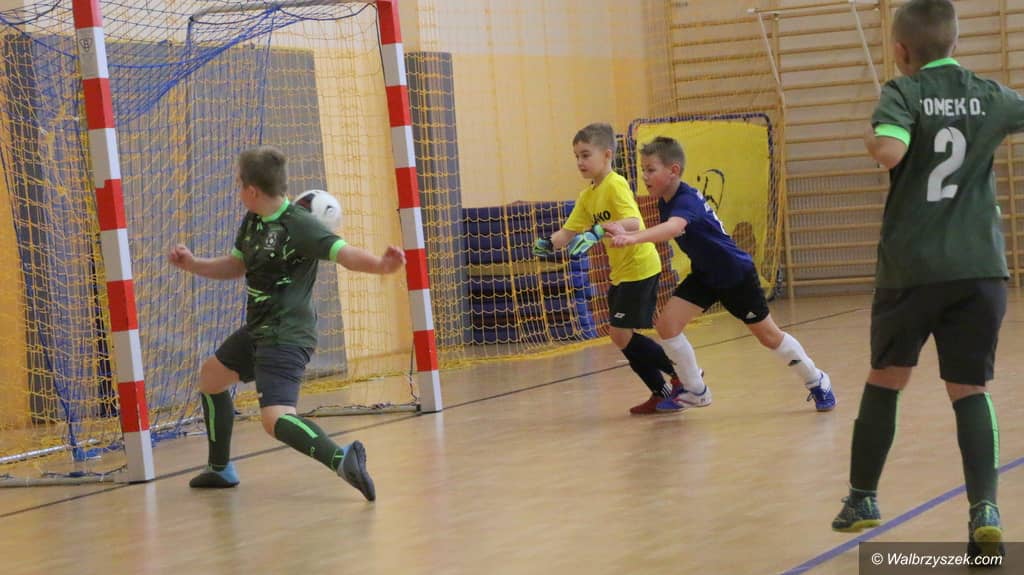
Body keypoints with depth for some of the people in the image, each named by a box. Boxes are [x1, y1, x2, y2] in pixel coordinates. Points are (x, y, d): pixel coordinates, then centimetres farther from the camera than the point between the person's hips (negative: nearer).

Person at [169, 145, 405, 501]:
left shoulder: (298, 225, -21)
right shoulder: (252, 222, 7)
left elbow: (344, 253, -32)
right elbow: (236, 266, 22)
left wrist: (380, 265, -51)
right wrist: (192, 265, 10)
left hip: (286, 335, -10)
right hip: (258, 330, 10)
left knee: (275, 418, -27)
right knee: (210, 376, 28)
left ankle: (340, 458, -36)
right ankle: (220, 469, 39)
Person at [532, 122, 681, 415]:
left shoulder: (615, 185, -17)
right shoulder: (587, 196, 10)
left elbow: (633, 222, -31)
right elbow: (569, 232, 8)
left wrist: (597, 232, -44)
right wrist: (548, 243, -12)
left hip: (639, 267, -9)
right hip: (620, 272, 9)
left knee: (621, 334, -11)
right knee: (621, 336, 8)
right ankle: (661, 391, 16)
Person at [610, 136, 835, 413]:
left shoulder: (687, 200, -33)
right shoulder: (665, 201, -6)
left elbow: (674, 227, -56)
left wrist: (635, 238, -70)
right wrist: (627, 234, 3)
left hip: (737, 274, -7)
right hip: (705, 275, 7)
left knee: (768, 335, 7)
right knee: (667, 323, -10)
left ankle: (817, 381, 30)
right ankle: (695, 391, 7)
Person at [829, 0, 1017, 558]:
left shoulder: (904, 93, -6)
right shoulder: (991, 96, 6)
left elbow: (890, 151, -25)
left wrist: (870, 138, -3)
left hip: (912, 265, -2)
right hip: (979, 266, 2)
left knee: (885, 378, 17)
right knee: (969, 390, 6)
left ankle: (862, 498, 28)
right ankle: (984, 508, -14)